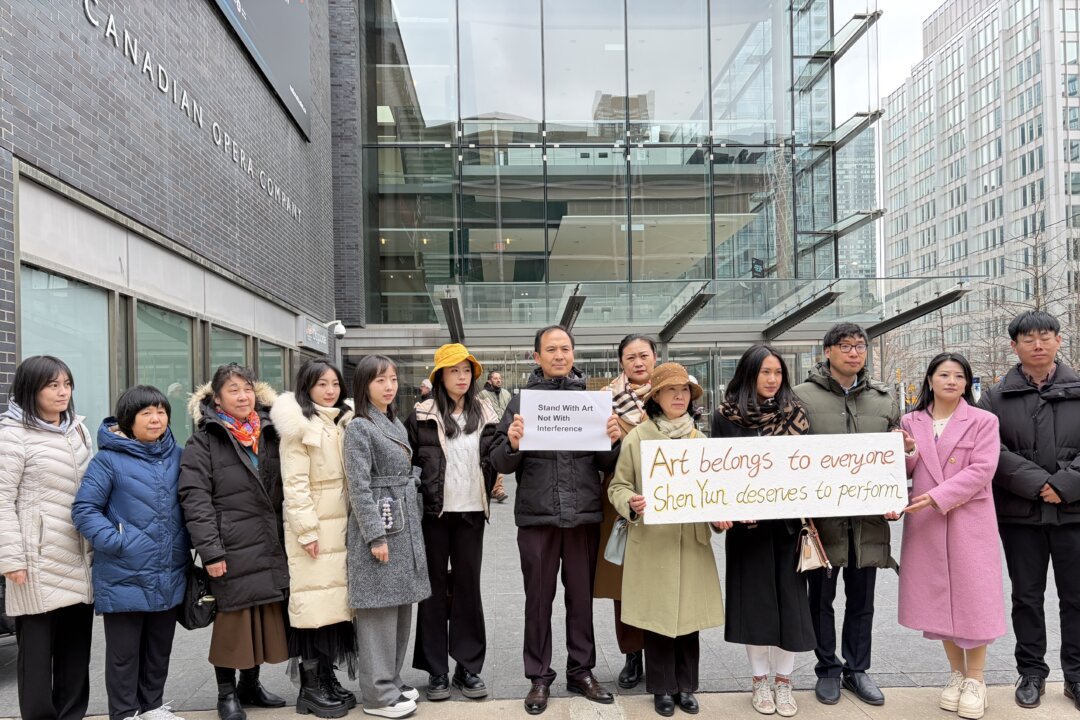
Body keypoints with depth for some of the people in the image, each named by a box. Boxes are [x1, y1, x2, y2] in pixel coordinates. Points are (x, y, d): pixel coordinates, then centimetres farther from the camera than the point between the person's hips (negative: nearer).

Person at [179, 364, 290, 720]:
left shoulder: (269, 434, 12)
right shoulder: (203, 442, -4)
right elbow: (195, 500, -11)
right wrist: (210, 551, -17)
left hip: (270, 546, 5)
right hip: (232, 549, -5)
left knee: (266, 615, 11)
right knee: (233, 619, 3)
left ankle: (250, 684, 28)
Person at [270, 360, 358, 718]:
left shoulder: (344, 422, 13)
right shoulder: (299, 427, -9)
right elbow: (294, 484, -14)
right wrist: (307, 530, -18)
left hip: (343, 523, 7)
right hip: (313, 526, -7)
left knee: (337, 599, 10)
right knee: (315, 600, -2)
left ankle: (327, 677, 21)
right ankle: (310, 687, 9)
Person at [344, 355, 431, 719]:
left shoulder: (398, 426, 14)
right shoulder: (359, 428, -10)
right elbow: (359, 487, -15)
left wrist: (412, 529, 16)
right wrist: (376, 536, -19)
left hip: (405, 525, 8)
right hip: (377, 527, -8)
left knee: (400, 606, 12)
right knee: (379, 610, -2)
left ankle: (391, 681, 24)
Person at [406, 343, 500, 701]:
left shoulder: (485, 414, 7)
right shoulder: (422, 416, -1)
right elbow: (407, 461, 0)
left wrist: (488, 488, 0)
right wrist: (418, 495, -5)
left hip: (471, 512, 2)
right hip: (433, 512, -2)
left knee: (468, 586, 8)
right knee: (435, 587, 7)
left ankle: (468, 667, 18)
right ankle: (436, 670, 16)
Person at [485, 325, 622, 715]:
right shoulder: (521, 401, 4)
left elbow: (608, 464, 6)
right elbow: (500, 462, 0)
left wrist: (613, 442, -14)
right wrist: (512, 444, -20)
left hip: (584, 514, 1)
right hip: (536, 515, -1)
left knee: (581, 596, 12)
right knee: (538, 599, 9)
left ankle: (582, 671, 27)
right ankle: (539, 678, 22)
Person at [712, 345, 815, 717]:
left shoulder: (794, 414, 4)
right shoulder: (726, 416, -1)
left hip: (788, 519, 2)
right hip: (747, 522, -1)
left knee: (788, 597, 4)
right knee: (754, 597, 5)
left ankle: (783, 682, 19)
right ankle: (760, 682, 20)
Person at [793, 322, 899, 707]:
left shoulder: (883, 399, 9)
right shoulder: (803, 397, -4)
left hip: (868, 518, 3)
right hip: (822, 516, -3)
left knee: (862, 600, 14)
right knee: (821, 598, 11)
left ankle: (856, 669, 30)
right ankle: (827, 669, 27)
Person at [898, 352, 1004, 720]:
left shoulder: (983, 421, -2)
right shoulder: (911, 421, 7)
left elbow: (981, 470, -12)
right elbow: (908, 473, 10)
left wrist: (938, 497, -21)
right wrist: (907, 453, -13)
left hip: (970, 521, -3)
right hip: (925, 522, 3)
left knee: (973, 596, 0)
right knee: (939, 596, 9)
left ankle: (975, 679, 15)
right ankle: (956, 672, 25)